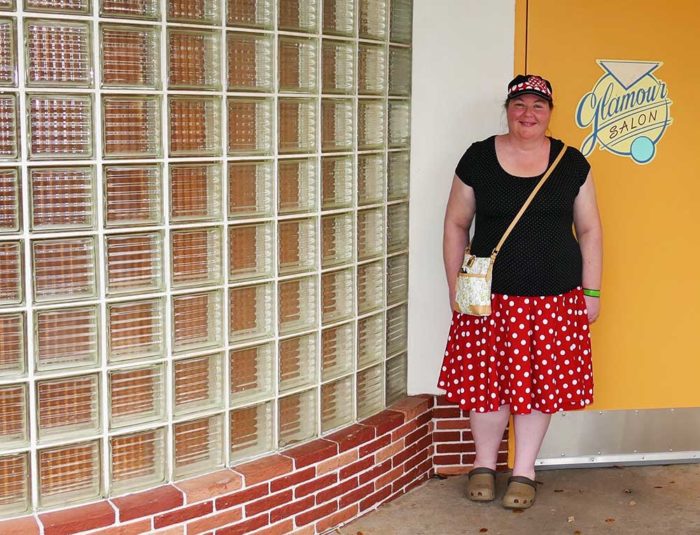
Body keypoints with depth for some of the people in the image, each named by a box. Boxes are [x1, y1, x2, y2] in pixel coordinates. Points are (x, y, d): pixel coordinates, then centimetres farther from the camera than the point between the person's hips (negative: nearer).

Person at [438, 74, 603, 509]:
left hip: (555, 298, 1)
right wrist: (455, 286, 2)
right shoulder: (478, 159, 0)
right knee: (485, 378, 4)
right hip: (490, 296, -1)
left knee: (540, 382, 6)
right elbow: (456, 225, 5)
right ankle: (485, 464, 26)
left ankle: (524, 472, 22)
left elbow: (589, 230, 7)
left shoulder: (572, 163, 3)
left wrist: (592, 292, 3)